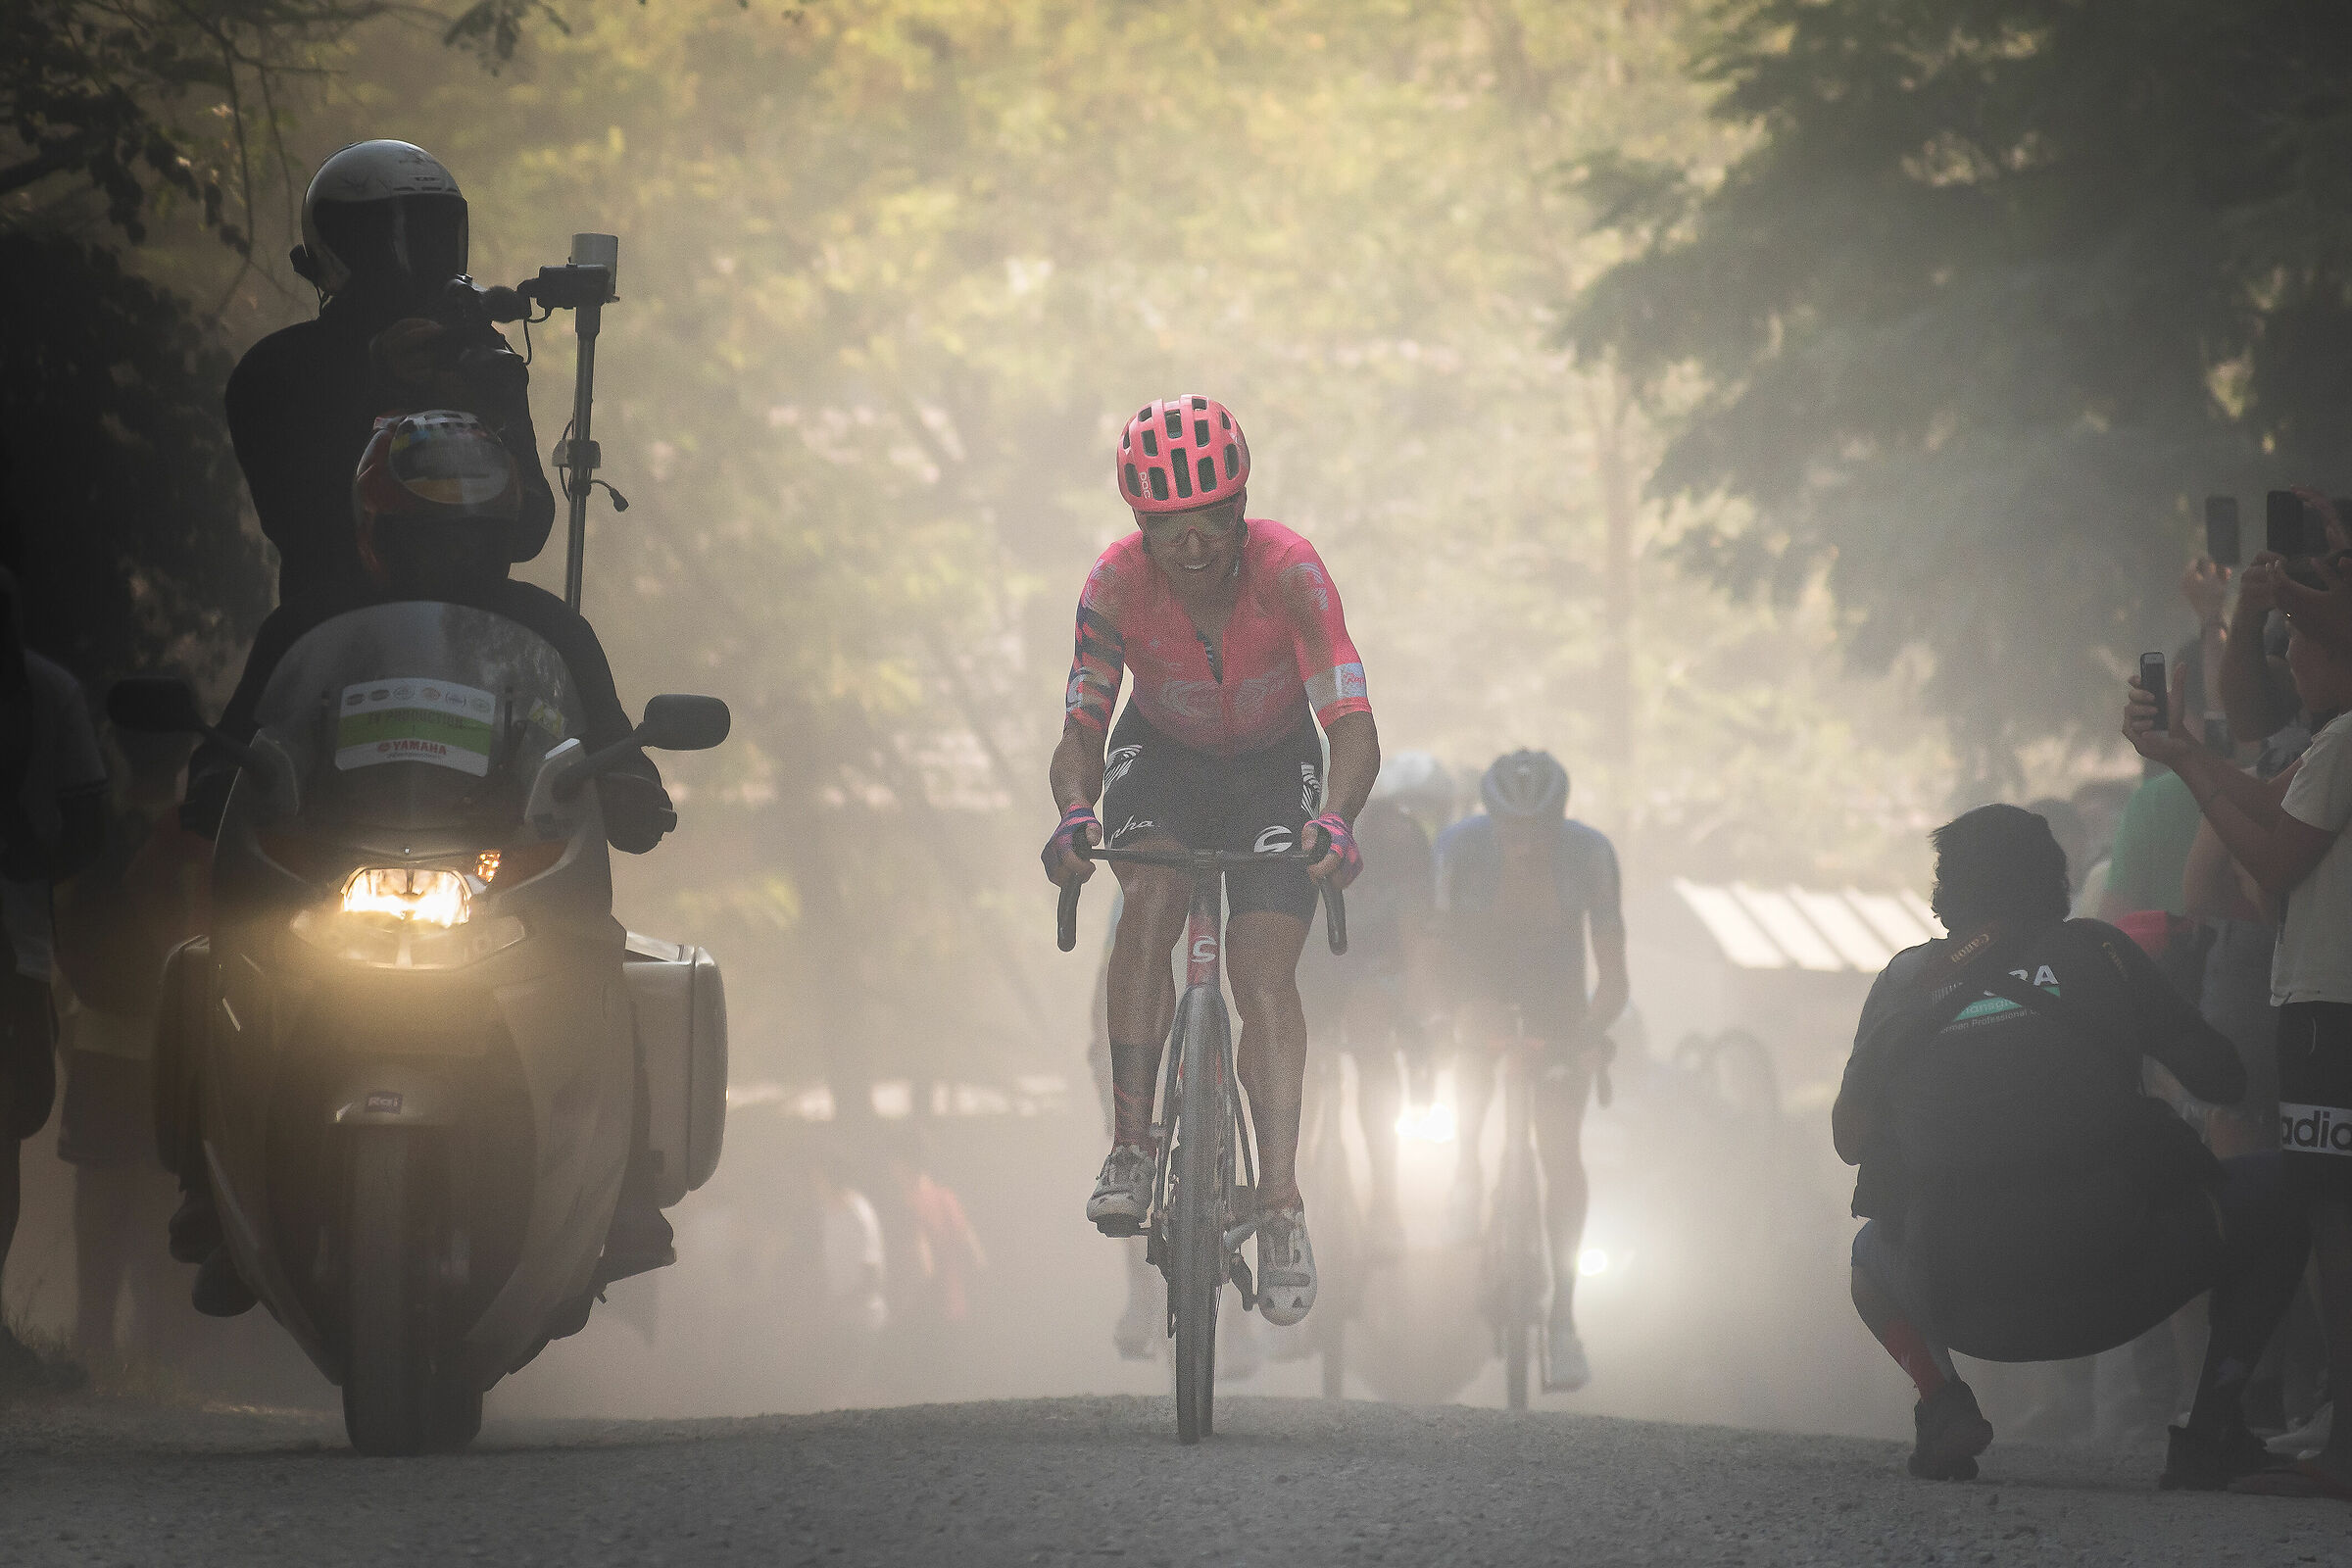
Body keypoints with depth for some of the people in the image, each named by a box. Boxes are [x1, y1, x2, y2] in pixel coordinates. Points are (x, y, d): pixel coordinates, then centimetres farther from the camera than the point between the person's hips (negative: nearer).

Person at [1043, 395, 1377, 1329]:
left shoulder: (1288, 571, -31)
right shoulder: (1117, 584, -26)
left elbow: (1353, 729, -35)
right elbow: (1081, 731, -24)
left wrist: (1335, 820, -54)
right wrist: (1074, 813, -46)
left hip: (1274, 763, -1)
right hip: (1162, 756, 1)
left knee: (1264, 974, -16)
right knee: (1148, 907, -28)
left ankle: (1282, 1209, -15)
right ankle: (1131, 1148, -23)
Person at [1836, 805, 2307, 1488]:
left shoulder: (1907, 978, 12)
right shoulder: (2094, 951, 8)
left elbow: (1849, 1140, 18)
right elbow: (2221, 1079, 11)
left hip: (1963, 1307, 2)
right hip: (2110, 1293, -2)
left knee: (1873, 1252, 37)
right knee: (2263, 1189, 24)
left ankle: (1942, 1402, 6)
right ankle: (2212, 1418, 7)